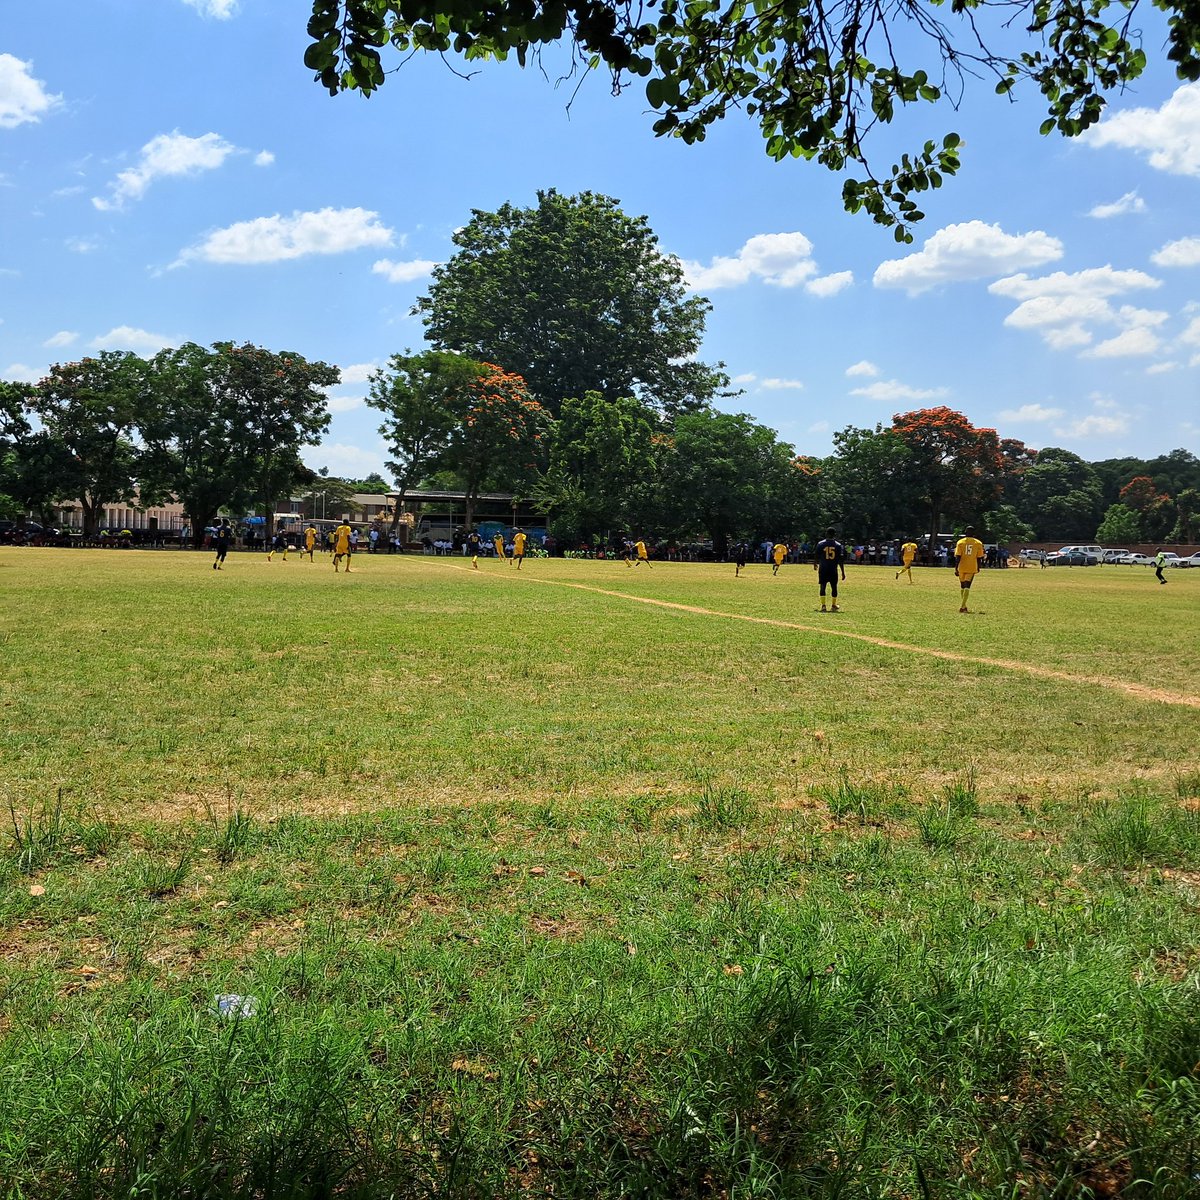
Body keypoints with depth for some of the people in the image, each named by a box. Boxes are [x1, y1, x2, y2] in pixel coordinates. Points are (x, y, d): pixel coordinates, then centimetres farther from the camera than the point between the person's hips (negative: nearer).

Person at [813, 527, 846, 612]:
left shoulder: (820, 544, -4)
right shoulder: (838, 545, -1)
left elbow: (817, 556, 1)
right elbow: (841, 560, -2)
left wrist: (815, 565, 23)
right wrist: (843, 573, 2)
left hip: (823, 569, -1)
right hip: (833, 570, 1)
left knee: (823, 587, 4)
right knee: (834, 587, 12)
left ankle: (823, 606, -4)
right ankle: (834, 606, 18)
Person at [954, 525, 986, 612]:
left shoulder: (960, 542, -2)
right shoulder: (978, 543, 0)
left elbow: (957, 557, -6)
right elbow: (979, 557, 2)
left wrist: (956, 568, -4)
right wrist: (978, 568, 16)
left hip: (961, 568, 1)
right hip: (972, 568, -1)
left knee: (963, 587, 15)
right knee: (967, 587, -2)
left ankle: (964, 606, 23)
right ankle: (963, 607, -13)